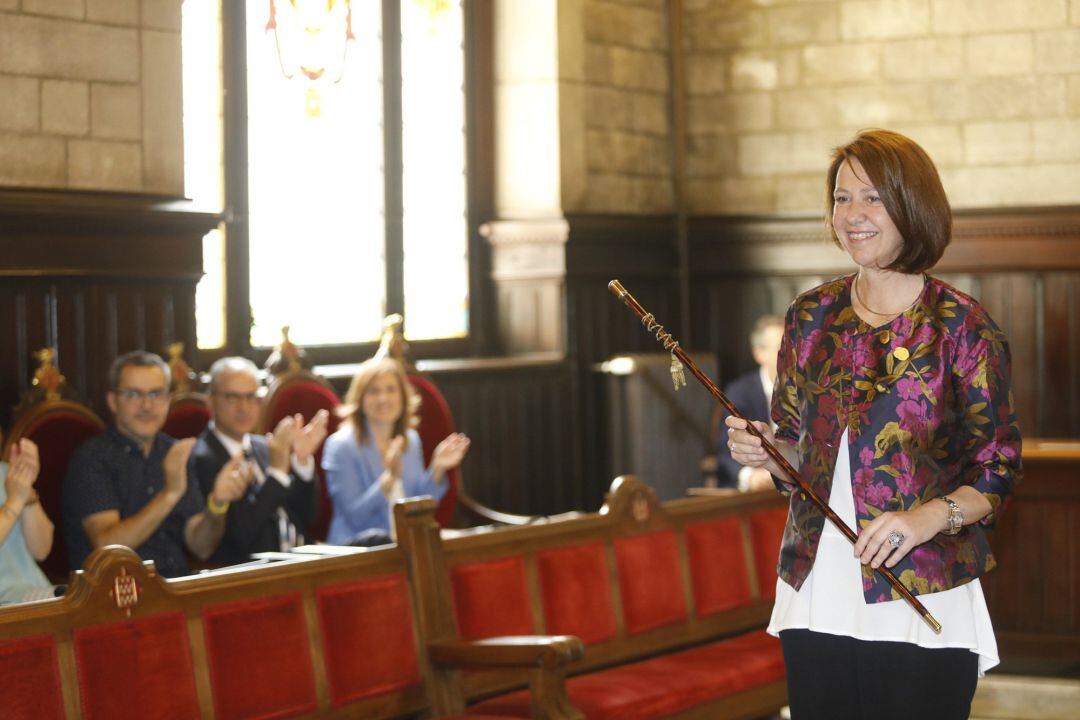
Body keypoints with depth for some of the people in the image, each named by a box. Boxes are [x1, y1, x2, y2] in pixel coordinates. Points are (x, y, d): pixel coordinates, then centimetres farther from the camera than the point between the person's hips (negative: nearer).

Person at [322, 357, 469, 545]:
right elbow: (355, 517, -15)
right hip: (356, 548, -4)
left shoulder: (411, 440, 10)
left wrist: (437, 468, -3)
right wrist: (390, 478, -24)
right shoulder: (340, 446, -8)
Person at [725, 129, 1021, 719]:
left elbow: (999, 469, -4)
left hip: (922, 607, -4)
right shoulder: (811, 316, 8)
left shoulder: (962, 327, -5)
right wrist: (764, 450, -4)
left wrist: (930, 516, -21)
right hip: (815, 600, 4)